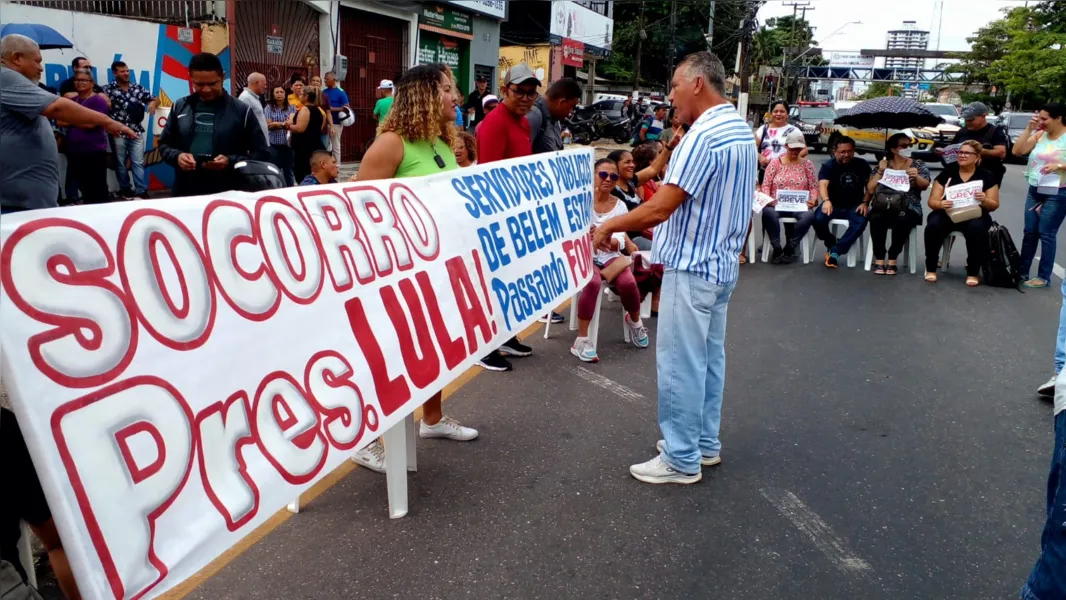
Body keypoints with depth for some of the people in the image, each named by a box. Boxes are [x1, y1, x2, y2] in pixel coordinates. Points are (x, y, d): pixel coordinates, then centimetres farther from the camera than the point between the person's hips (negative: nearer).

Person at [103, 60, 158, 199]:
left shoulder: (138, 88, 6)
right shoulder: (109, 89, -2)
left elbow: (155, 99, 10)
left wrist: (153, 103, -10)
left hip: (136, 132, 1)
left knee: (138, 162, 1)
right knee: (120, 163, 9)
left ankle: (141, 191, 3)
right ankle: (125, 189, 21)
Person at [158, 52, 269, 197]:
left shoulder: (241, 110, -1)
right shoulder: (179, 107, 9)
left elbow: (262, 153, -1)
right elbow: (164, 144, 17)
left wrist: (230, 161, -17)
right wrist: (177, 156, -6)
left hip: (227, 196, -3)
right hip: (185, 194, 3)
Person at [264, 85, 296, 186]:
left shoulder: (291, 108, 8)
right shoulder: (268, 108, 3)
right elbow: (268, 125, -7)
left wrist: (276, 124, -12)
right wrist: (285, 123, -7)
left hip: (288, 145, 2)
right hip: (274, 145, -1)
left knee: (289, 171, 9)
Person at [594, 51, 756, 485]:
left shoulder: (703, 135, -21)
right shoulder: (742, 130, 11)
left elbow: (659, 208, -23)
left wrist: (608, 227, -11)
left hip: (692, 266, -10)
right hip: (722, 263, 10)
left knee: (680, 363, -2)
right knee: (708, 356, 17)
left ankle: (682, 459, 8)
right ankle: (704, 442, 28)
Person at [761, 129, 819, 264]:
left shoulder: (807, 164, 12)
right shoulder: (775, 163, 9)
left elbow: (814, 187, 10)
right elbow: (766, 185, 5)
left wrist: (813, 200, -11)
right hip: (777, 204, -1)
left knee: (809, 215, -35)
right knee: (768, 212, -37)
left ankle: (789, 248, -17)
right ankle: (776, 248, -20)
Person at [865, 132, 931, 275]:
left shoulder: (918, 165, 12)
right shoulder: (883, 165, 12)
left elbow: (925, 185, -4)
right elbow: (870, 190, 5)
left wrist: (916, 177, -24)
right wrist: (880, 172, -7)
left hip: (908, 209, 0)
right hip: (884, 207, 1)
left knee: (902, 220, -36)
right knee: (876, 217, -34)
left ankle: (892, 259, -25)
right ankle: (879, 259, -28)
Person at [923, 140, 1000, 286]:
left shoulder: (987, 176, 3)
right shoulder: (947, 172, 4)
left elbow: (994, 205, 2)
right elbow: (932, 201, 0)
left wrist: (984, 200, -21)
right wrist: (940, 204, -24)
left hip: (974, 215, -1)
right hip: (947, 213, 1)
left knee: (977, 228, -35)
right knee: (933, 225, -32)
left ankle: (973, 272, -19)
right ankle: (930, 268, -15)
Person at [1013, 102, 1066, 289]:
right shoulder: (1039, 134, 6)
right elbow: (1017, 151, 0)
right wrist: (1029, 129, -5)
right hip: (1034, 190, 5)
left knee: (1046, 234, -3)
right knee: (1030, 232, 9)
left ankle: (1044, 277, 5)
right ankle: (1022, 271, 17)